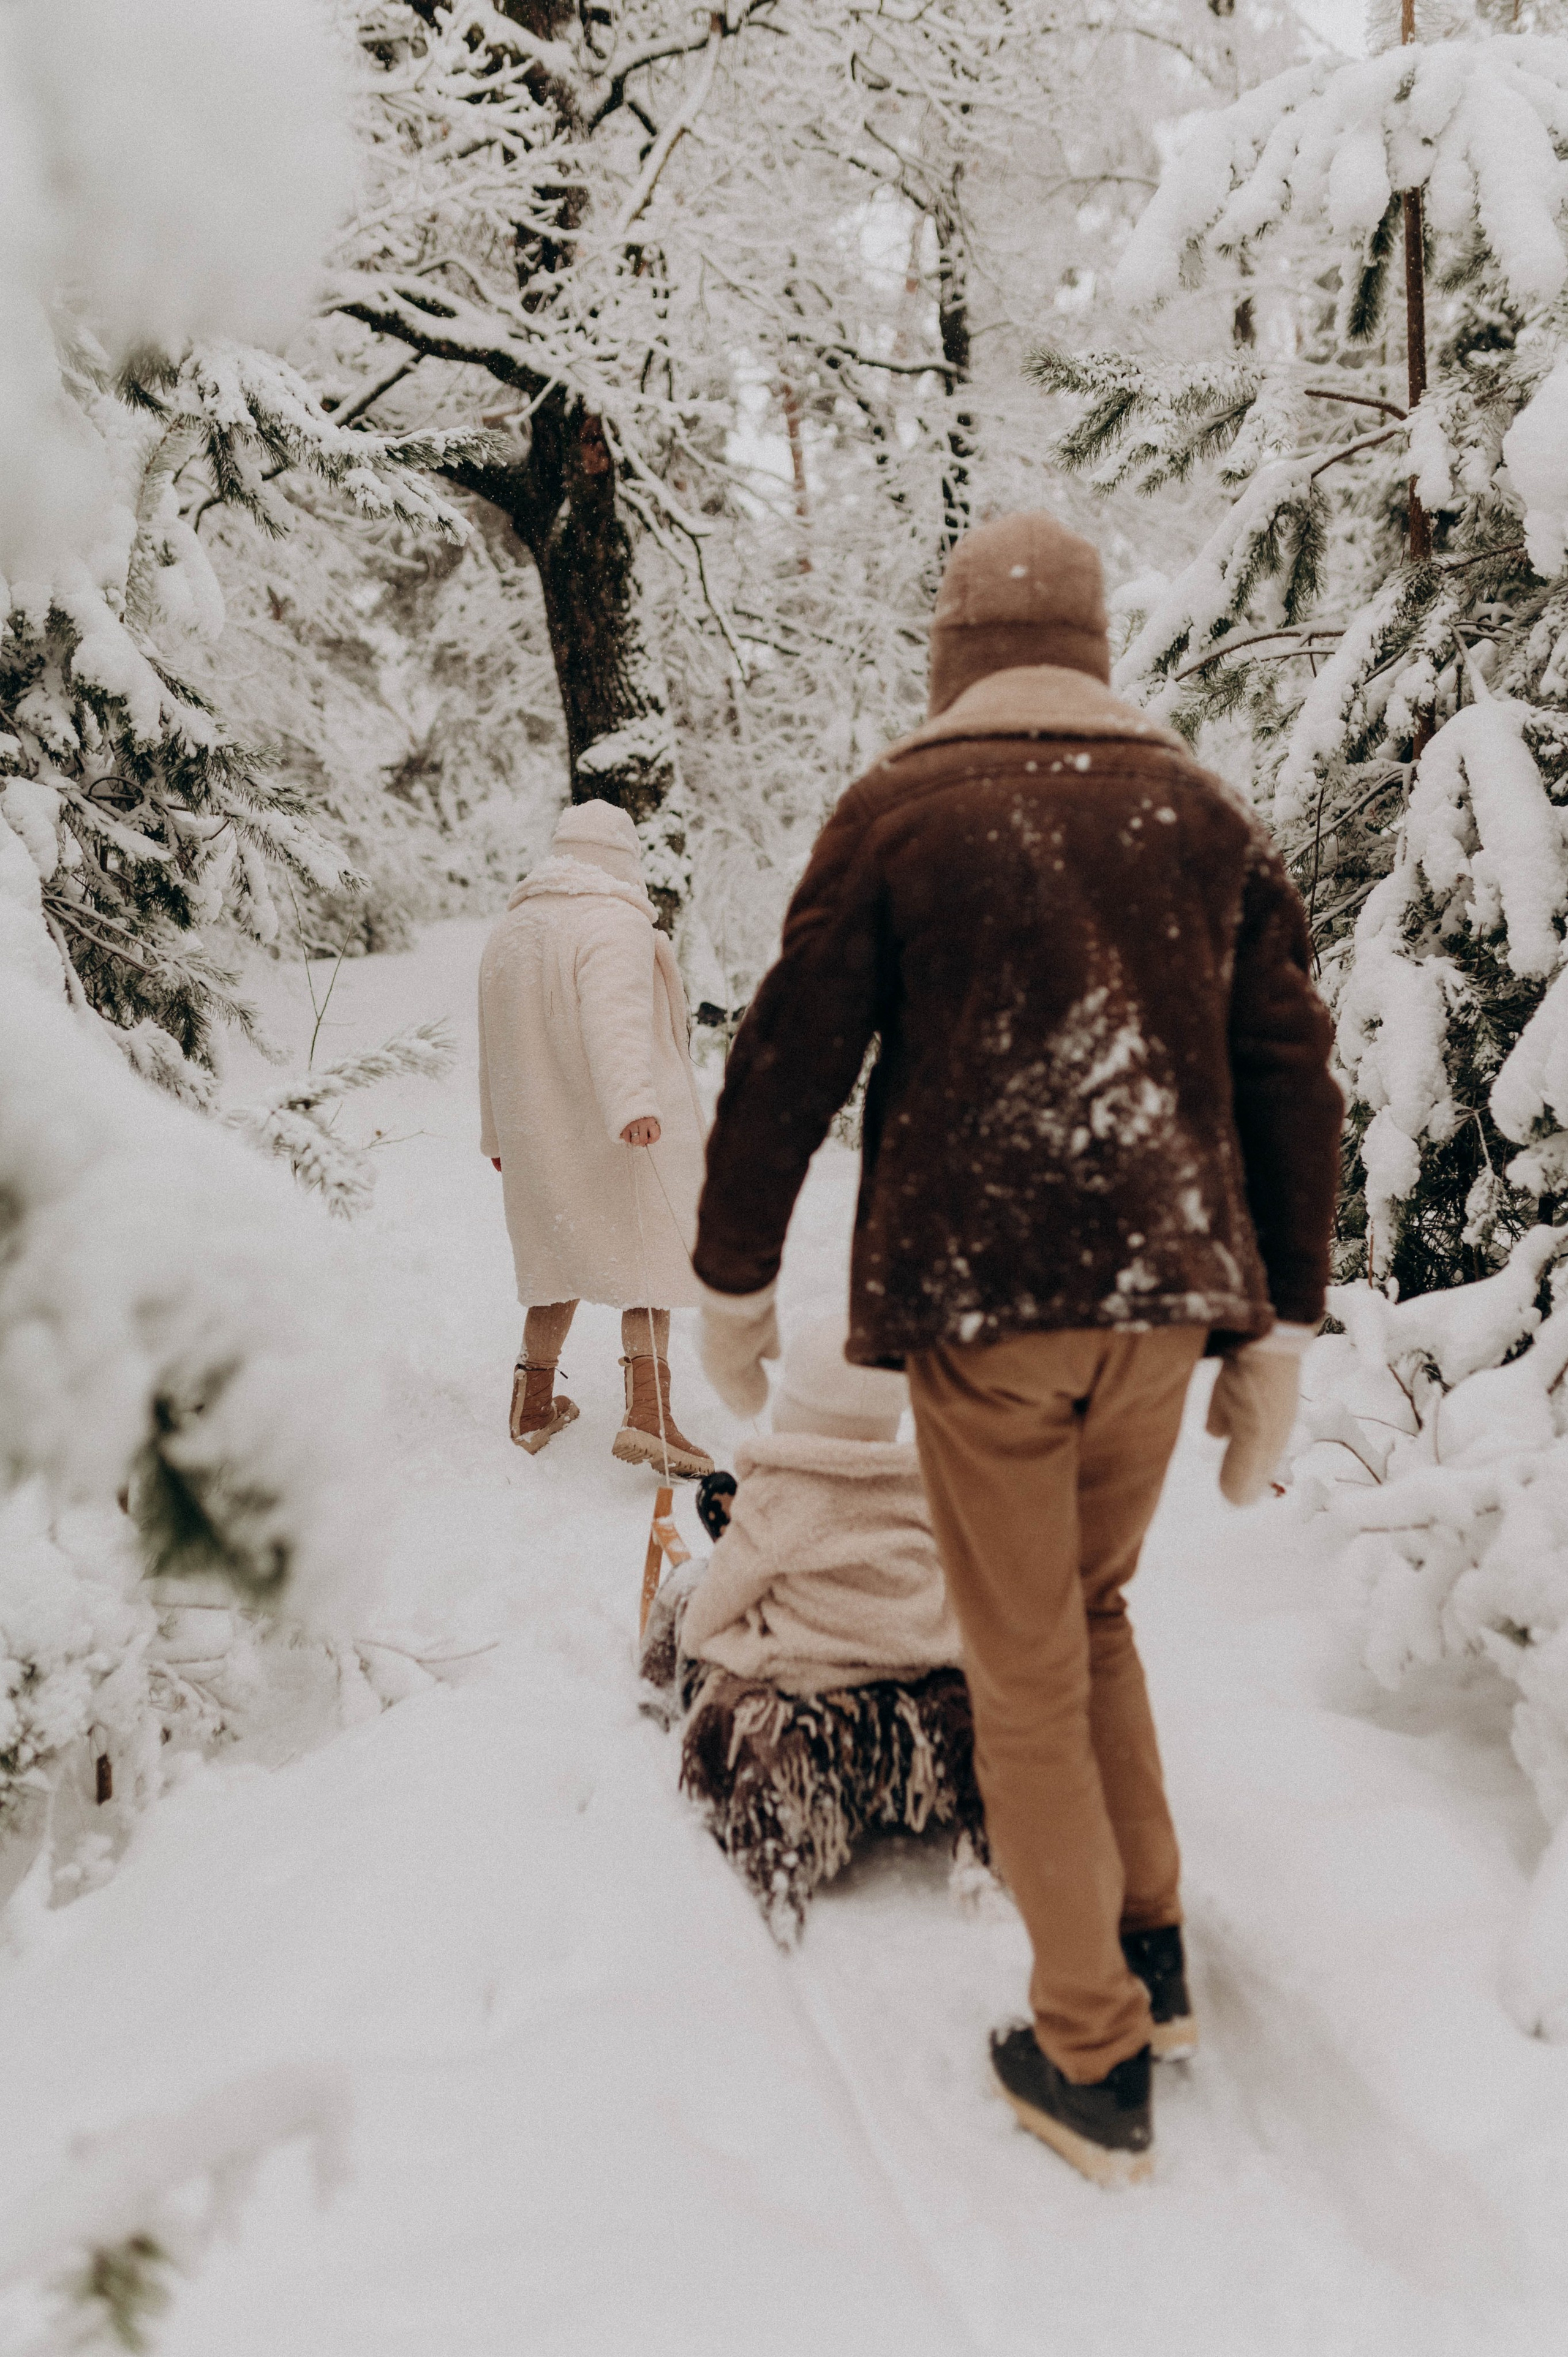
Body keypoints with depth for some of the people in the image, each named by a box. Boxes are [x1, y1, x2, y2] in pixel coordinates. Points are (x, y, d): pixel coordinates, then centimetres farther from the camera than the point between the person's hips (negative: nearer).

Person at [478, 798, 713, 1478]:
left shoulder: (508, 930, 12)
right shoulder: (616, 923, -13)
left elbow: (496, 1045, 19)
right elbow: (614, 1017, -31)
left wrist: (498, 1134, 28)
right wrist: (633, 1102, -43)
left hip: (537, 1132, 7)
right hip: (624, 1139, -7)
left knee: (562, 1252, 19)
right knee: (651, 1253, -2)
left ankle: (534, 1403, 24)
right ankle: (647, 1412, -15)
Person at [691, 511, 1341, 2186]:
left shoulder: (898, 811, -2)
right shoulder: (1204, 814, 8)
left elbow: (786, 1065, -3)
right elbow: (1291, 1078, 8)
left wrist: (731, 1289, 10)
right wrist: (1278, 1337, 14)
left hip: (977, 1298, -4)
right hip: (1164, 1294, 4)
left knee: (1026, 1671, 8)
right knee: (1093, 1609, 25)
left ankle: (1094, 2062, 18)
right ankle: (1152, 1950, 30)